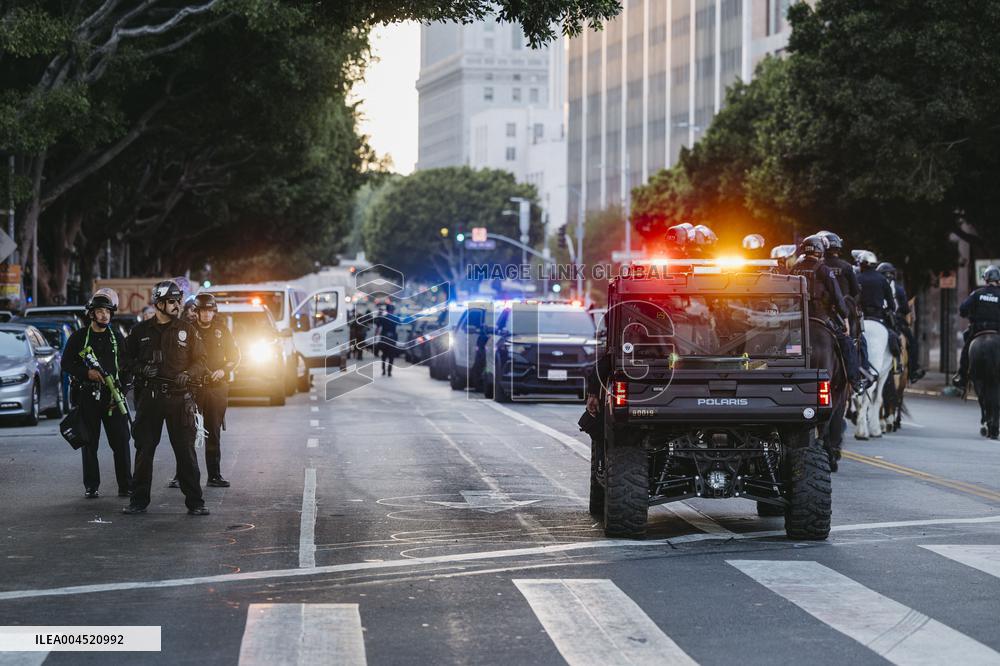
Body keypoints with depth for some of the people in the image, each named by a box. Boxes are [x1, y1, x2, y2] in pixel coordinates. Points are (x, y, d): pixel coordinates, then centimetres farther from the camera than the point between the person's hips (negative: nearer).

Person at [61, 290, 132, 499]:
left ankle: (125, 486, 1)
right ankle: (91, 486, 9)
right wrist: (87, 372, -12)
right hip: (87, 396, -1)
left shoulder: (117, 338, 11)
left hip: (113, 396, 1)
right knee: (89, 443, 3)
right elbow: (66, 364, 4)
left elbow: (126, 366, 11)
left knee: (121, 442, -3)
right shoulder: (79, 337, 5)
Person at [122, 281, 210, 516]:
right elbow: (127, 358, 15)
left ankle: (195, 502, 2)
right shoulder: (141, 330, 8)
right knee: (144, 449, 5)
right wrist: (140, 368, -5)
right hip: (149, 397, 1)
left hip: (179, 397, -1)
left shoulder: (187, 330, 6)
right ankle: (139, 501, 13)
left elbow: (200, 362, 8)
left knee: (186, 450, -2)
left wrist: (187, 374, -12)